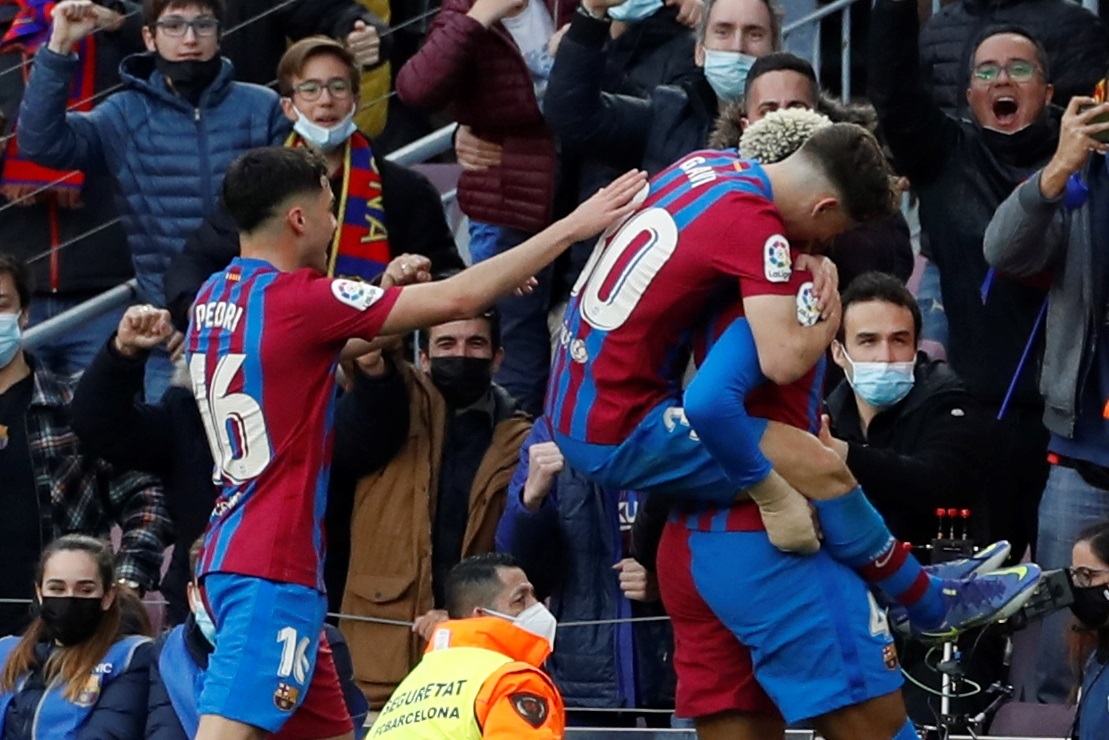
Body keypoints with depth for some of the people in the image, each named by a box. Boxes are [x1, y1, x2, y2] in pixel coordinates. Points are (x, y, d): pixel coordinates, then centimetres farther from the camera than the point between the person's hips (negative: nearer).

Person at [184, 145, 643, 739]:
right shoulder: (297, 299, -14)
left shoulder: (212, 300, 11)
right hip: (273, 564, -9)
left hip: (229, 550, 9)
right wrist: (573, 226, -7)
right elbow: (457, 299, -14)